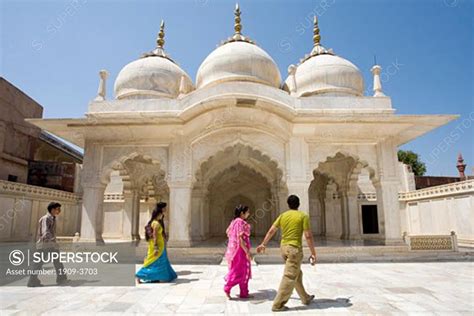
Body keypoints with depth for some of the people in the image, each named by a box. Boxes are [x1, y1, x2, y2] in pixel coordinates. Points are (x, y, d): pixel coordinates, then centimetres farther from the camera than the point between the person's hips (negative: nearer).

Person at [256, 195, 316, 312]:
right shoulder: (303, 216, -7)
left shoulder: (282, 215, 6)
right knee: (289, 277, -2)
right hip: (294, 248, -6)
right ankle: (278, 305, -1)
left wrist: (263, 244, 21)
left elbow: (271, 231, 9)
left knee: (297, 274, 21)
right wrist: (313, 253, -6)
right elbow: (308, 236, -12)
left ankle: (305, 298, 34)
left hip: (284, 247, 7)